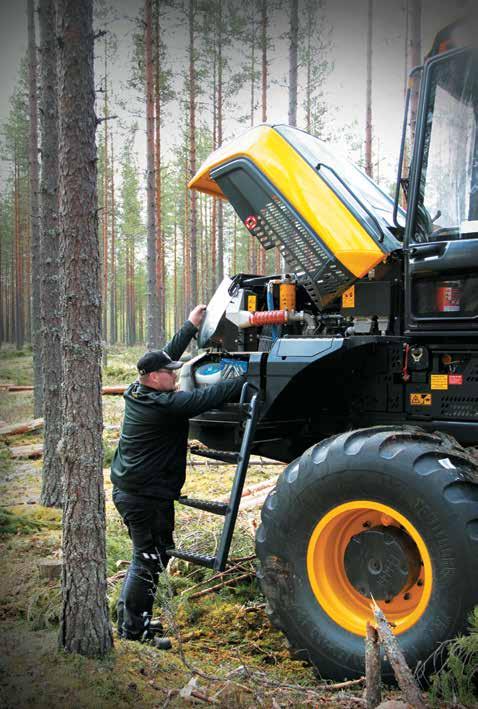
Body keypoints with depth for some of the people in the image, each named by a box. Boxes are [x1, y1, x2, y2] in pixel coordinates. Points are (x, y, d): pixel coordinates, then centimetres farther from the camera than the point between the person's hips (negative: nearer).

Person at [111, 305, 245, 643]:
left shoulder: (137, 392, 5)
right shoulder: (165, 405, -21)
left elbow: (166, 356, 14)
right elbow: (208, 396, -21)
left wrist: (191, 326, 20)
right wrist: (250, 379, -14)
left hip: (127, 489, 10)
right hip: (148, 497, -10)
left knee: (146, 557, 20)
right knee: (150, 560, 1)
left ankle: (134, 622, 30)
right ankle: (132, 629, 11)